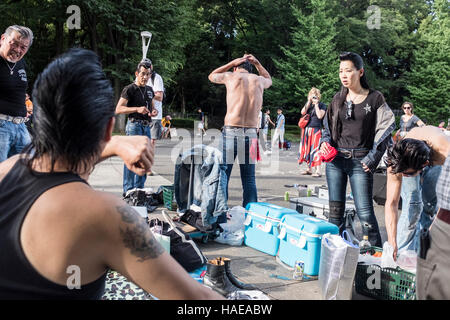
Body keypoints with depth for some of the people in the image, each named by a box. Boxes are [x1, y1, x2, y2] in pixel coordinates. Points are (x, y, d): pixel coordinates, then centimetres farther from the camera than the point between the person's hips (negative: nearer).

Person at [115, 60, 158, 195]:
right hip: (134, 125, -7)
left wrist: (154, 112, 5)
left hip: (146, 127, 7)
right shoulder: (129, 89, -4)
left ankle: (139, 188, 18)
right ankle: (128, 190, -4)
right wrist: (137, 109, -21)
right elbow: (118, 109, -11)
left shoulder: (149, 90, 18)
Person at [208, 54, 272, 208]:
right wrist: (256, 63, 33)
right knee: (249, 179, 8)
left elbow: (211, 76, 28)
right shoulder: (259, 80, 13)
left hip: (230, 132, -3)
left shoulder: (231, 77, 5)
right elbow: (269, 79, 40)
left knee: (222, 176, 3)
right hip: (251, 134, 3)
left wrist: (233, 62, 28)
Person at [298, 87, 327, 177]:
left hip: (316, 130, -5)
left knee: (315, 149, -11)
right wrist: (309, 102, -7)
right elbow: (302, 112, -1)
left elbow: (320, 116, -13)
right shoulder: (308, 104, 14)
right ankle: (309, 169, 19)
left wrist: (316, 104, -12)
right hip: (306, 129, 6)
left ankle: (318, 170, -10)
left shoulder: (322, 105, 0)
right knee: (307, 149, 9)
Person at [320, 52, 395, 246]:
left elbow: (385, 129, -1)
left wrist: (373, 158, -9)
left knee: (365, 211, -7)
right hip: (335, 159, 4)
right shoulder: (338, 99, 12)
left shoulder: (375, 98, 1)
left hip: (360, 161, -4)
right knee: (335, 210, 7)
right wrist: (325, 141, 1)